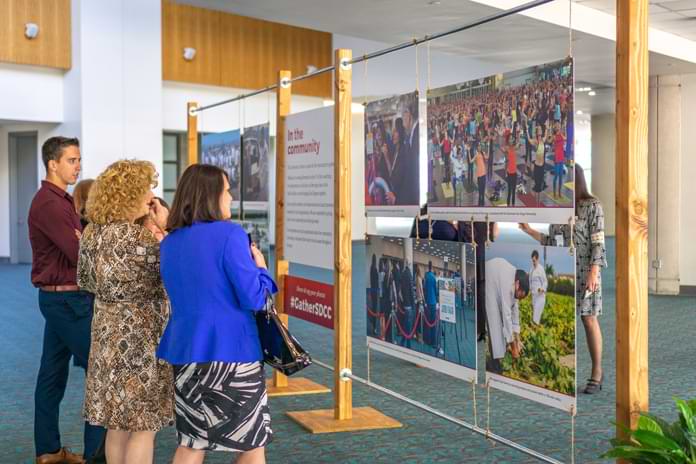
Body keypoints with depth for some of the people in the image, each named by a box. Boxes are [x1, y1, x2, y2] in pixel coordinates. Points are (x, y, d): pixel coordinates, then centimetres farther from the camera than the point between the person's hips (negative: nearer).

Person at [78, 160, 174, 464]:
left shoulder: (91, 232, 6)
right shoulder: (134, 236, -20)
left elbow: (85, 281, 17)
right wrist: (166, 229, -7)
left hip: (107, 332, 8)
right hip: (140, 334, -8)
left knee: (118, 421, 16)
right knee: (144, 423, 1)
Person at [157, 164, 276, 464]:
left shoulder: (169, 243, 8)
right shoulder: (229, 234, -14)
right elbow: (253, 299, -15)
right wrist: (261, 267, 3)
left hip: (185, 352, 6)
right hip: (231, 352, -6)